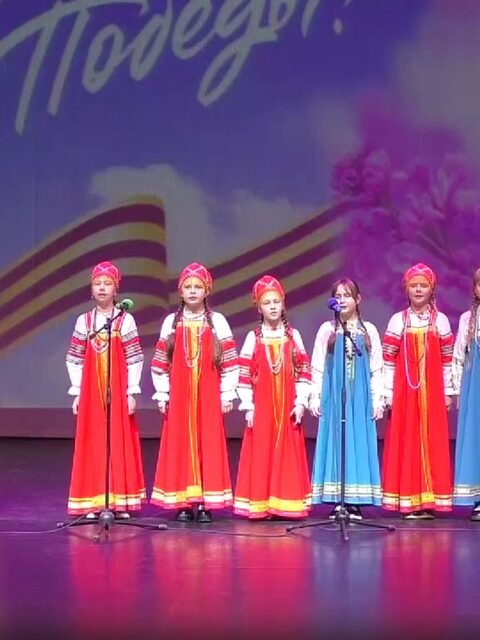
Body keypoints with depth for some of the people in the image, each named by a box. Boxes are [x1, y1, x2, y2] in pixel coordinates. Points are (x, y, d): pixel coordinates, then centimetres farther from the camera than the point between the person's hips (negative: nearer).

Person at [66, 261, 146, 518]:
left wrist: (131, 392, -6)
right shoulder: (84, 321, 5)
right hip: (90, 392, 2)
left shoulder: (125, 320, -1)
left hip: (118, 392, -2)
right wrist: (77, 393, 2)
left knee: (120, 441, 1)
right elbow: (74, 360, 7)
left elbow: (134, 359, -2)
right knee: (92, 443, 3)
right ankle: (94, 503, 10)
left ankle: (120, 502, 9)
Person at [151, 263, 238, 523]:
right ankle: (183, 502, 5)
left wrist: (227, 395, -2)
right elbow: (160, 363, 7)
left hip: (209, 396, -1)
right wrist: (162, 394, 2)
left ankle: (205, 503, 3)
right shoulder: (171, 322, 7)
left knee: (208, 444, -2)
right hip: (178, 396, 1)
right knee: (180, 444, -1)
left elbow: (230, 362, 2)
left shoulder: (217, 321, 4)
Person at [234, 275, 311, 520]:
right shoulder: (253, 337, 2)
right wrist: (248, 407, -5)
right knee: (261, 453, -2)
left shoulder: (293, 335, 6)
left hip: (288, 407, 1)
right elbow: (245, 375, 0)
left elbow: (303, 372, 4)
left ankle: (285, 504, 6)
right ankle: (260, 504, 3)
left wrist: (301, 402, -4)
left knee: (287, 453, 1)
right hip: (261, 407, -1)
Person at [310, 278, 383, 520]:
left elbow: (377, 369, 6)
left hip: (360, 397, 0)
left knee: (359, 442, -1)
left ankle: (355, 503, 4)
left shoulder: (368, 330, 6)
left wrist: (378, 399, 1)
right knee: (334, 441, -1)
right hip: (333, 397, 0)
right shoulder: (326, 330, 5)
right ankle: (336, 503, 3)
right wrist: (315, 397, 0)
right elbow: (317, 367, 5)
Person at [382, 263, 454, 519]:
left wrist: (448, 391, 4)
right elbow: (388, 359, 1)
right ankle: (408, 501, 2)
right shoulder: (398, 320, 3)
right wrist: (388, 393, -3)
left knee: (432, 441, 0)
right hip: (404, 392, -1)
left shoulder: (440, 320, 6)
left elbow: (447, 360, 7)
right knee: (405, 442, -1)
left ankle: (429, 500, 6)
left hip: (432, 392, 1)